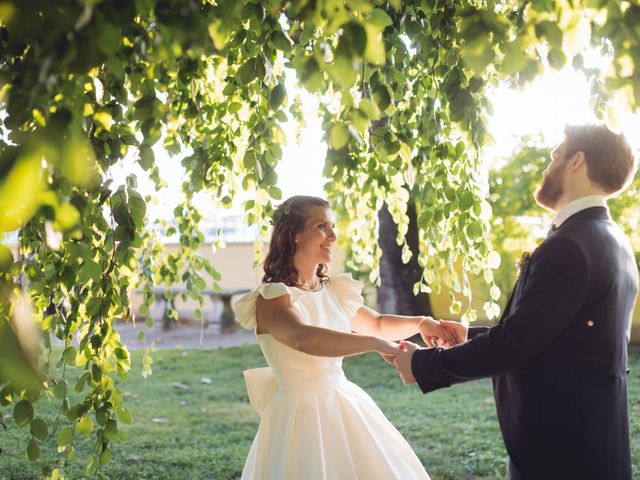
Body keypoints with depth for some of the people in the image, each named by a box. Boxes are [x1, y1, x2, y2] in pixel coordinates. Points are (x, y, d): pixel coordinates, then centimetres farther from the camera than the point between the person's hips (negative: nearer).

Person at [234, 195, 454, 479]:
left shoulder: (334, 290, 6)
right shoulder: (272, 298, -15)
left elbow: (376, 323, 22)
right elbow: (304, 339, -34)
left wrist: (420, 323, 4)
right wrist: (376, 344, -35)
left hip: (348, 409, 7)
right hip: (301, 416, -6)